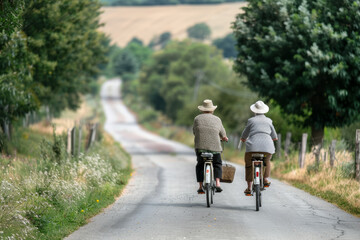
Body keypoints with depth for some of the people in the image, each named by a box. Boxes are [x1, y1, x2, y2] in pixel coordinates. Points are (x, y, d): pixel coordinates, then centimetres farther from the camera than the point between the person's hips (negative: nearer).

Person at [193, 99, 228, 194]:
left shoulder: (197, 118, 9)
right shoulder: (217, 119, 10)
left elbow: (194, 132, 15)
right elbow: (223, 135, 18)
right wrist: (224, 138, 40)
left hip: (200, 146, 0)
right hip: (214, 146, 0)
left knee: (200, 166, 14)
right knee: (217, 164, 16)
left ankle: (200, 187, 6)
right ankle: (217, 183, -2)